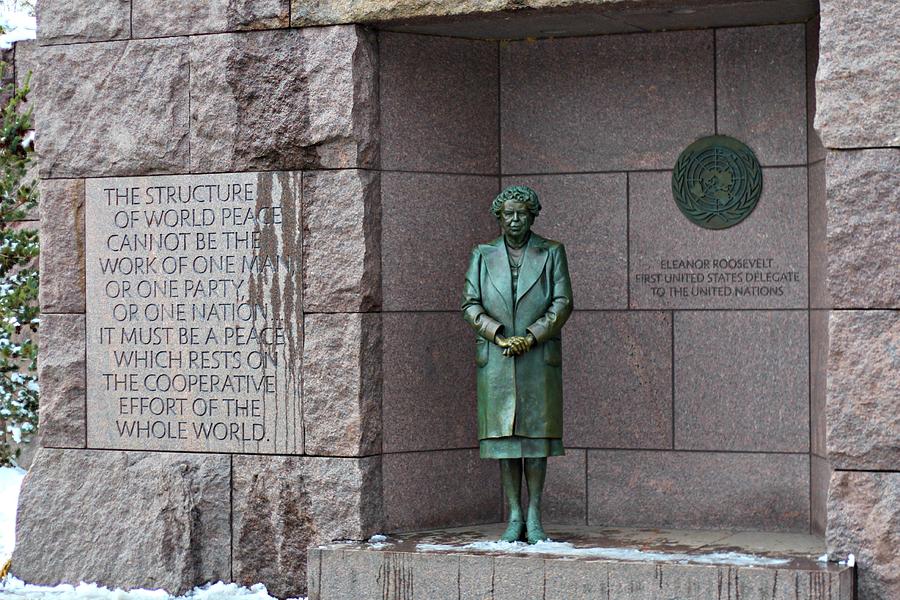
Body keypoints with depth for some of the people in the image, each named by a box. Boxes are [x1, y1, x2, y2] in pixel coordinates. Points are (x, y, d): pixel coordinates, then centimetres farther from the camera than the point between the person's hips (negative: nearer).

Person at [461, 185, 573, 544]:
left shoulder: (551, 254, 7)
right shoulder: (482, 256, 10)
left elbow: (562, 303, 0)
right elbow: (470, 305, 3)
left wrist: (531, 337, -12)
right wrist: (499, 334, -11)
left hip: (539, 360, -1)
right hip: (495, 363, 1)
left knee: (536, 433, -1)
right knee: (503, 434, 0)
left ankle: (534, 518, 2)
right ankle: (514, 517, 4)